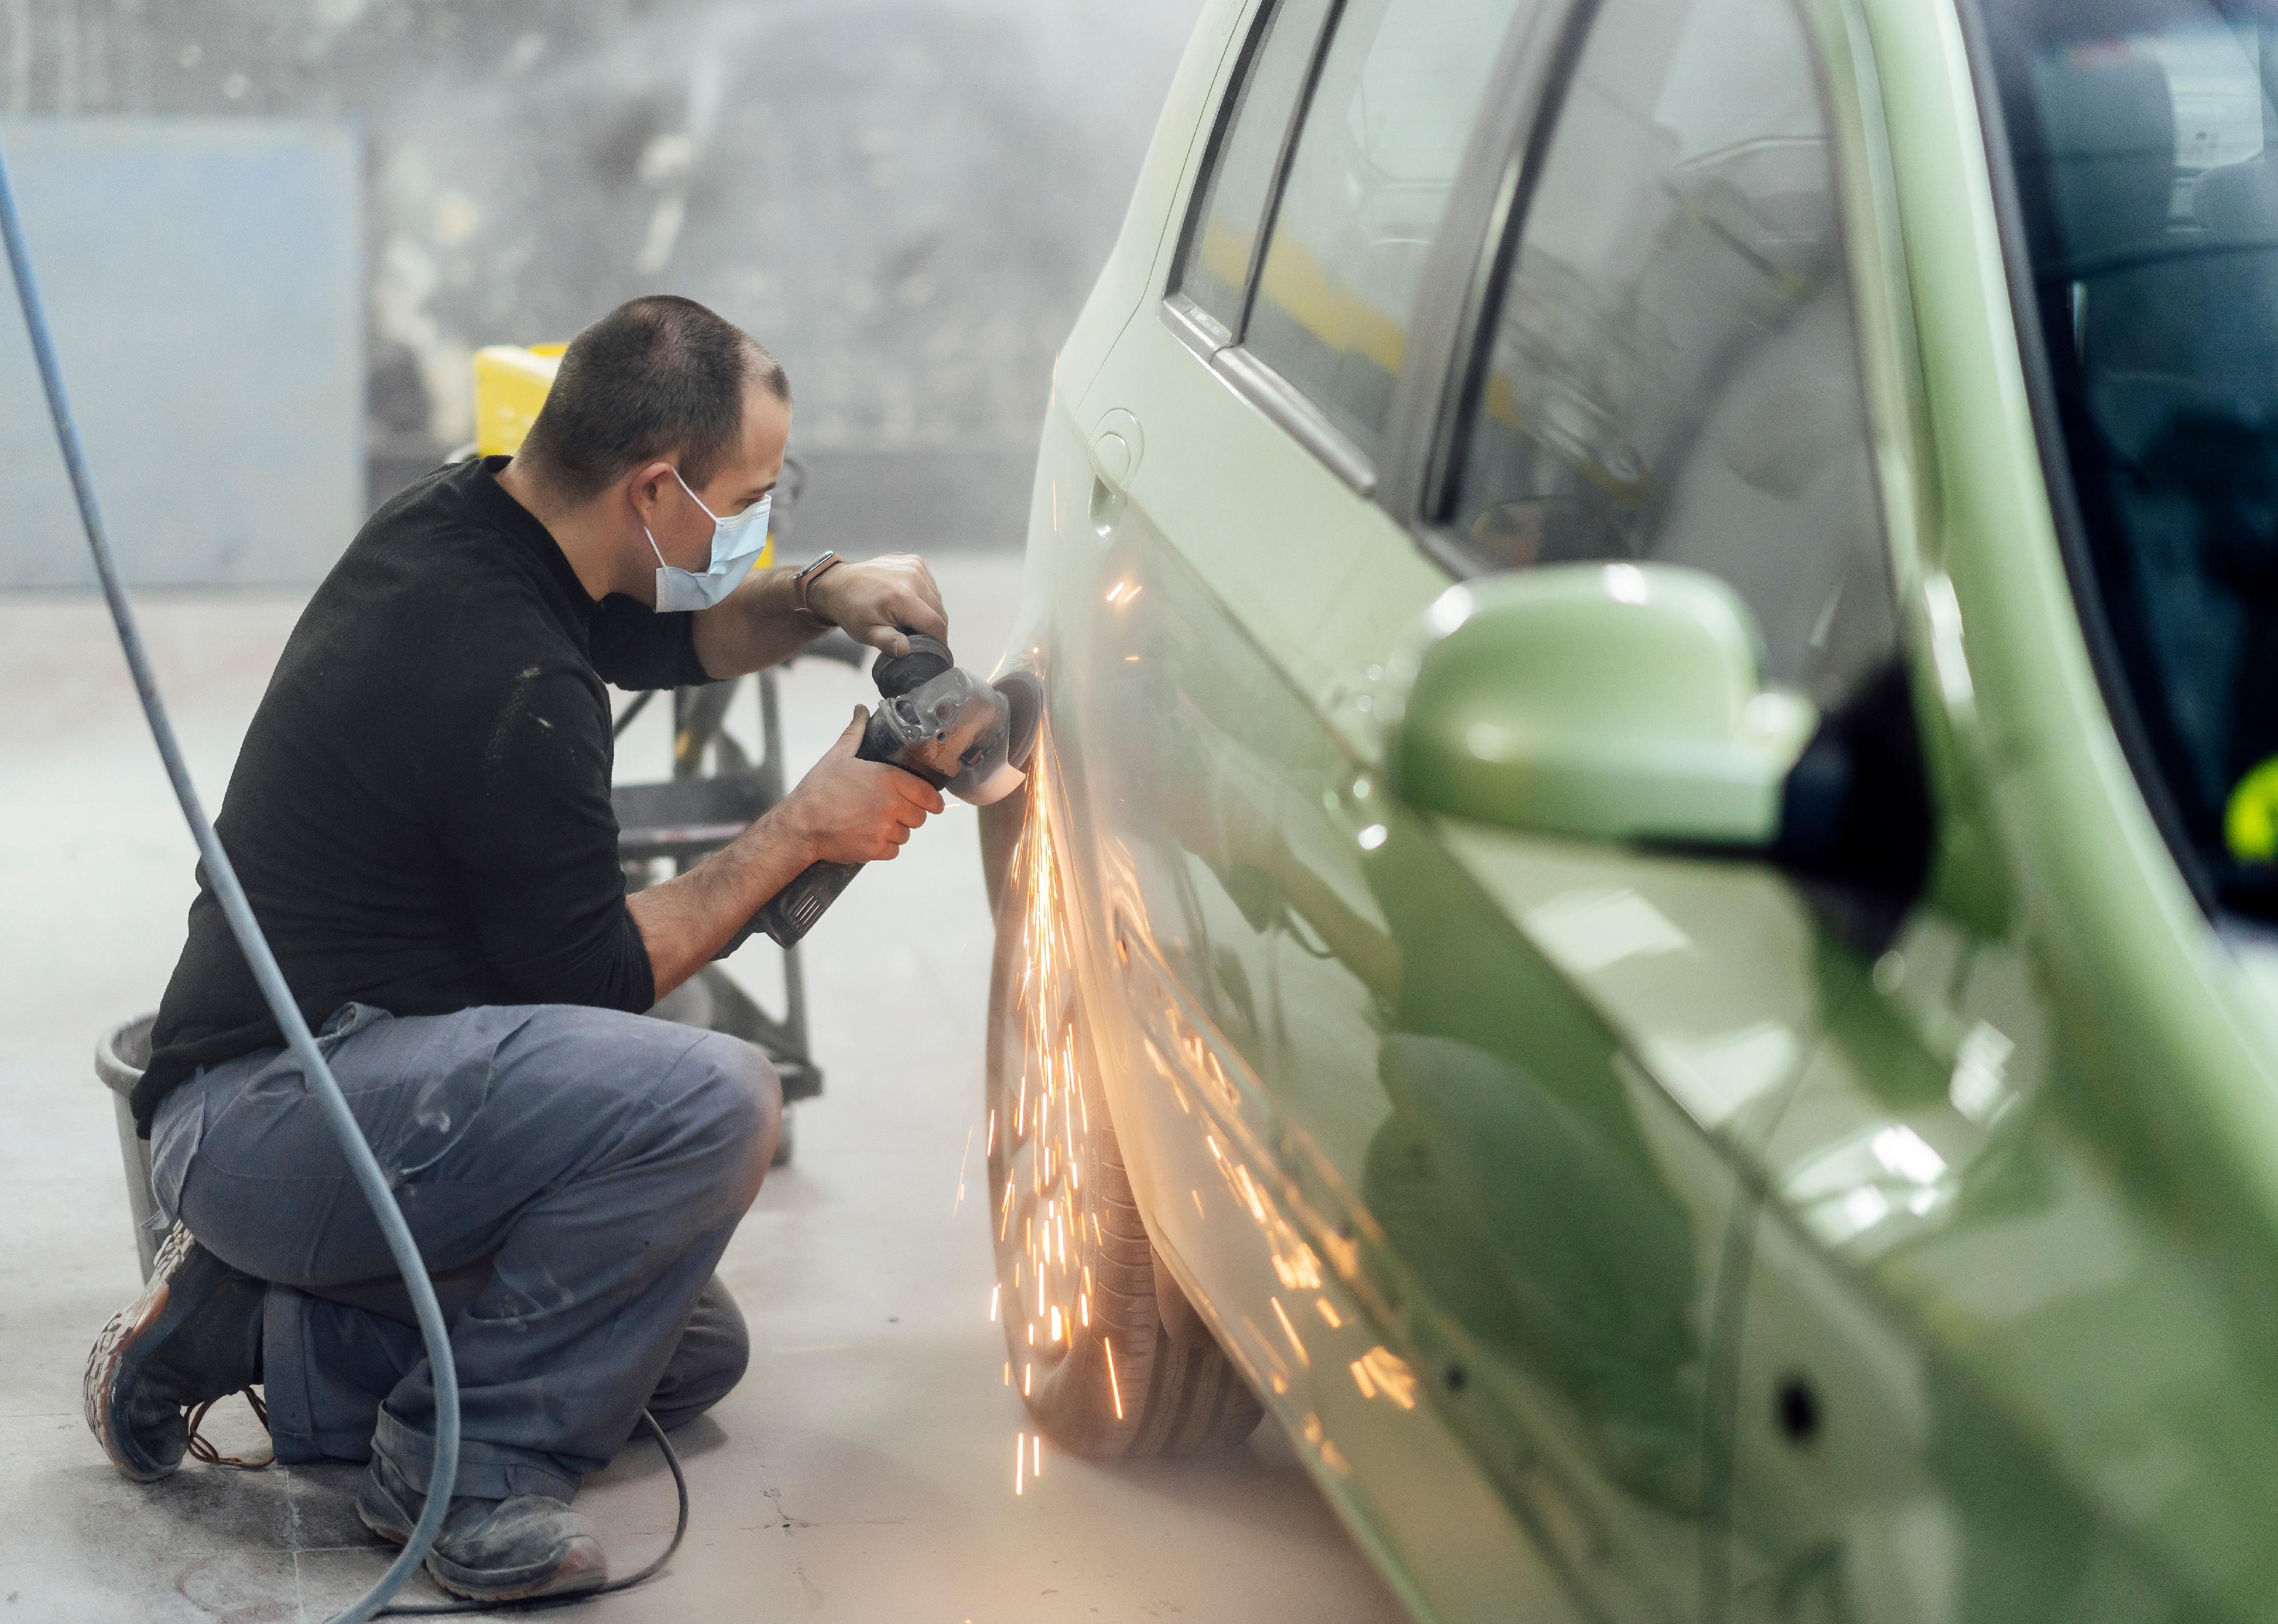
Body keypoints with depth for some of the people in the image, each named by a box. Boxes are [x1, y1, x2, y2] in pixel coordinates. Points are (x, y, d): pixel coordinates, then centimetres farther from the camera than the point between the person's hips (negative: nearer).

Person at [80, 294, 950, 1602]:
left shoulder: (460, 519, 4)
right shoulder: (518, 687, -24)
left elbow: (661, 632, 23)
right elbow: (597, 980, -15)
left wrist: (819, 597, 5)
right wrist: (800, 831, -7)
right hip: (260, 1122, -10)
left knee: (694, 1349, 14)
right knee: (712, 1099, -29)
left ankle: (262, 1325, 11)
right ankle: (472, 1462, -12)